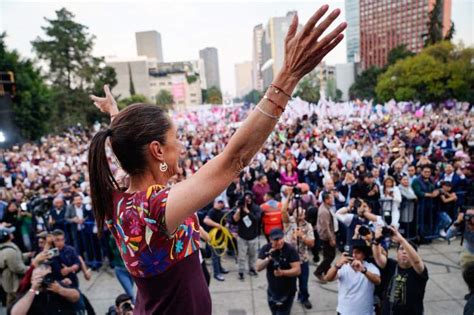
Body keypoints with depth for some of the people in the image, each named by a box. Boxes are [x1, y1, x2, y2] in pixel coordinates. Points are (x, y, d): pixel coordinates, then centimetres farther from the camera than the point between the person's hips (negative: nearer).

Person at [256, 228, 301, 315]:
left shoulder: (290, 250, -20)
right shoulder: (265, 248, -9)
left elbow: (297, 270, -21)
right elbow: (258, 268, -13)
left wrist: (282, 272, -35)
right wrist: (268, 258, -29)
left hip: (287, 292, -4)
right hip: (272, 291, 4)